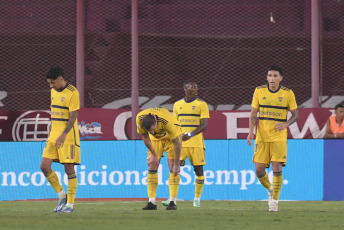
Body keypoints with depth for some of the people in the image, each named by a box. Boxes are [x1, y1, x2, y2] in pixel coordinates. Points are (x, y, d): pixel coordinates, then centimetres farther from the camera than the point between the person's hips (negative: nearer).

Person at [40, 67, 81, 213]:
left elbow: (73, 117, -16)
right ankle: (62, 196, 13)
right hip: (53, 138, 7)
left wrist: (63, 135, -24)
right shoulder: (53, 91, 13)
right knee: (44, 166, -1)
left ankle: (70, 204, 3)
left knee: (69, 169, -4)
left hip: (68, 137, -7)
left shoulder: (72, 93, -12)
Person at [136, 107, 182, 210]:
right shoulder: (139, 119, -30)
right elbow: (144, 136, -10)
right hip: (156, 138, 4)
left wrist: (177, 164, -26)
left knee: (173, 169, -13)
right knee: (152, 167, -7)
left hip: (171, 137, -4)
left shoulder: (168, 122, -41)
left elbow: (177, 143, -31)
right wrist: (154, 154, -5)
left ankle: (173, 202, -12)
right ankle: (152, 202, -7)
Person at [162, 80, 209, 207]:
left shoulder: (201, 104, 0)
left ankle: (197, 199, 13)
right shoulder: (177, 105, 11)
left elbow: (204, 125, -7)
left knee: (198, 169, 1)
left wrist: (190, 135, -20)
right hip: (180, 143, 2)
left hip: (196, 143, -2)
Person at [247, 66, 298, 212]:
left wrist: (285, 124, -14)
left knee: (277, 168, -11)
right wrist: (251, 132, -5)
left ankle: (274, 201, -2)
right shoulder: (259, 91, 3)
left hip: (279, 137, -2)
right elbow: (253, 114, 7)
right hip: (261, 136, 2)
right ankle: (270, 189, 26)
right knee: (259, 169, -4)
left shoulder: (288, 93, -2)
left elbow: (295, 115, 5)